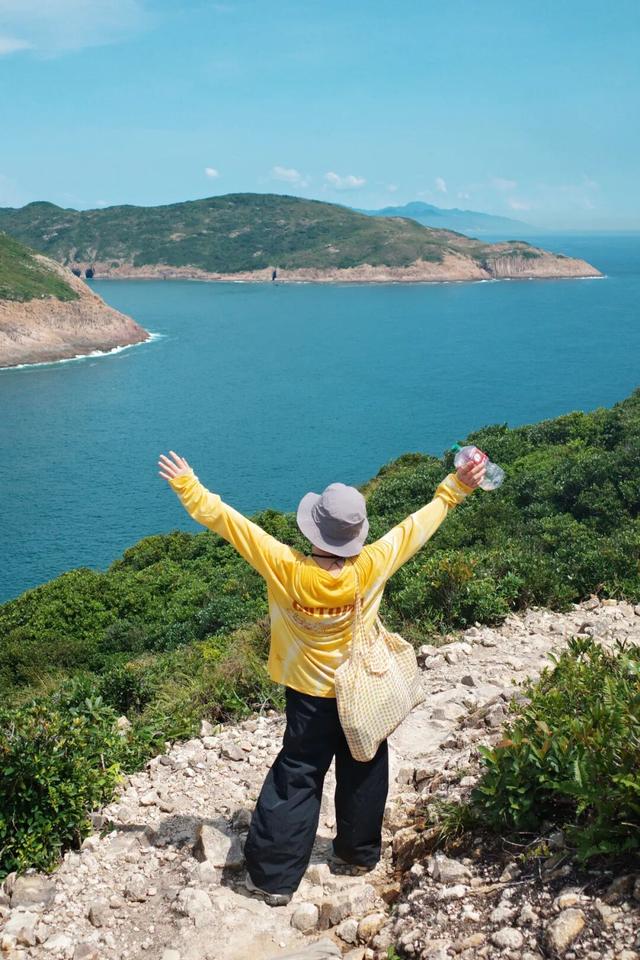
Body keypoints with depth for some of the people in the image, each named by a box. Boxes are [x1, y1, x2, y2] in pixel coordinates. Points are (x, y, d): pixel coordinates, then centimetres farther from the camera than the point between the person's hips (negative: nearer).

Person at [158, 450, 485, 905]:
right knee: (364, 773, 22)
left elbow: (228, 521, -17)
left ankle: (273, 874, 15)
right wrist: (454, 489, -1)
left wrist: (188, 487, -7)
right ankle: (360, 851, 39)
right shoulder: (369, 568, -23)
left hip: (310, 695, 0)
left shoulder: (285, 567, -24)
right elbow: (418, 525, -12)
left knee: (296, 778, 11)